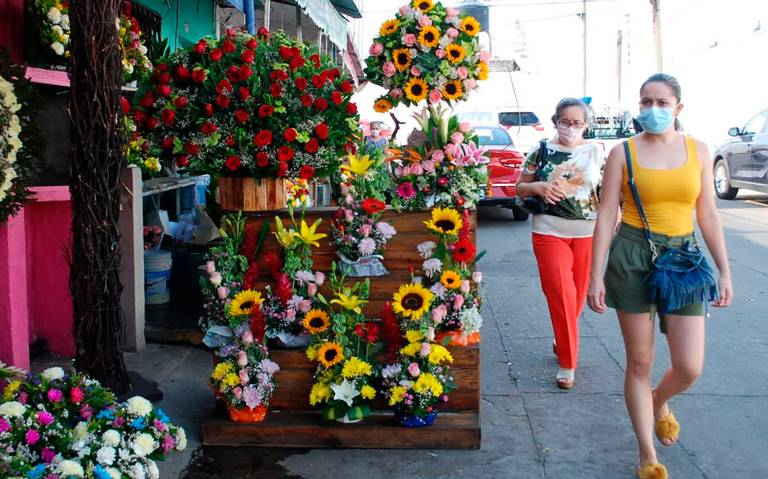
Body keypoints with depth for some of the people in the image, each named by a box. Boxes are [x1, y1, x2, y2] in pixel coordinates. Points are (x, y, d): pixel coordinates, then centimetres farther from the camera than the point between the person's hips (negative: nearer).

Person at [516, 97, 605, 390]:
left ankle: (562, 342, 38)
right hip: (550, 233, -2)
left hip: (588, 233, 2)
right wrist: (538, 187, -14)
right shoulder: (542, 152, 3)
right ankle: (568, 364, 0)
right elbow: (520, 188, 8)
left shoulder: (596, 153, 4)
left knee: (578, 294, 11)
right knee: (561, 294, -9)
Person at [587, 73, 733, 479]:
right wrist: (596, 276, -7)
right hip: (633, 256, -2)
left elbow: (708, 214, 10)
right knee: (640, 362, 5)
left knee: (690, 368, -3)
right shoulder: (624, 152, -1)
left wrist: (724, 270, 6)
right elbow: (606, 215, -3)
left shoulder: (697, 150, 6)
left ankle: (659, 401, 34)